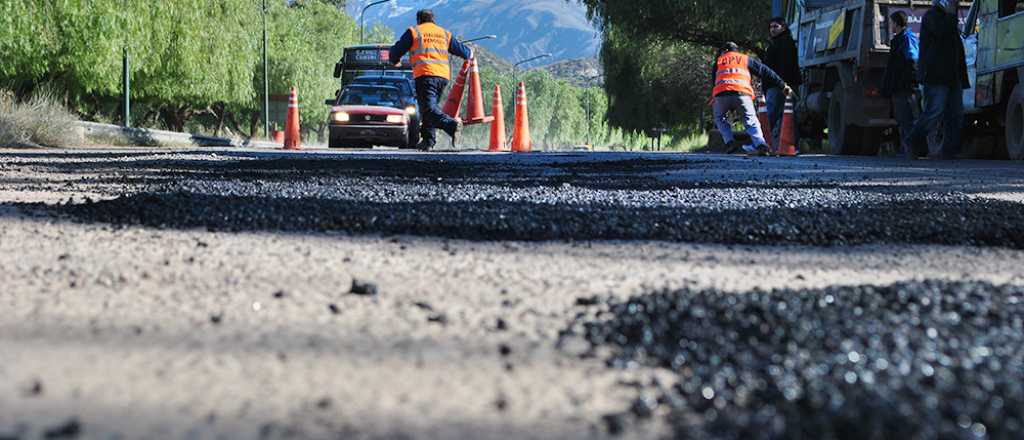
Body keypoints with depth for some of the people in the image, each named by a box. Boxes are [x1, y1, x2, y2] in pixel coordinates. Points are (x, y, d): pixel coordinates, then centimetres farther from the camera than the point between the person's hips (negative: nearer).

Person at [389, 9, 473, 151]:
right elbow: (463, 51, 26)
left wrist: (395, 60, 35)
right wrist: (470, 53, 50)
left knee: (429, 107, -16)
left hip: (425, 75, -6)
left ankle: (451, 125, -40)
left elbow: (395, 52, 11)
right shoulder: (445, 34, 22)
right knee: (430, 106, 19)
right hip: (443, 75, 6)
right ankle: (428, 140, 12)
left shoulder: (413, 32, 9)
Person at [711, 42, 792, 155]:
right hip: (742, 92, 0)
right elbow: (765, 71, 24)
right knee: (751, 120, 8)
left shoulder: (719, 61, 29)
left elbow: (714, 81, 32)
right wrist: (782, 85, 24)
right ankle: (760, 144, -15)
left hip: (721, 93, 0)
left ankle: (729, 142, 6)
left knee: (720, 117, 25)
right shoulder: (746, 59, 27)